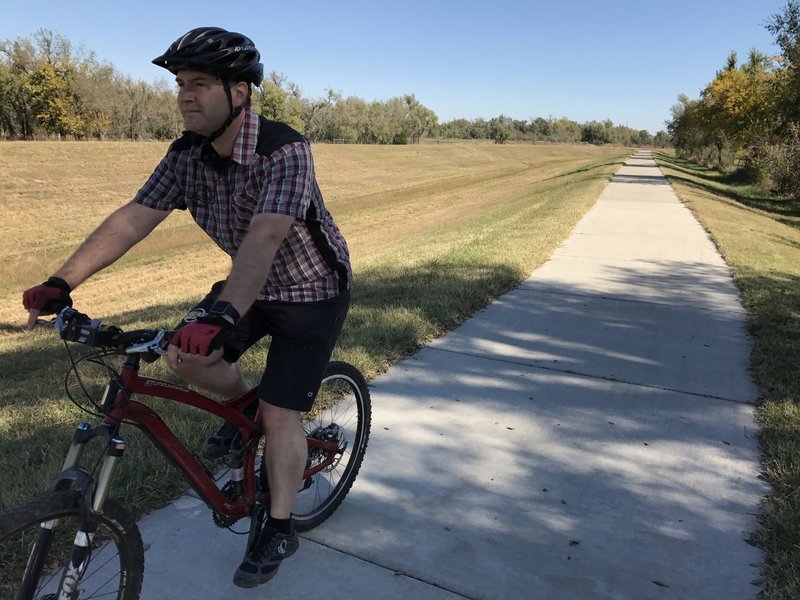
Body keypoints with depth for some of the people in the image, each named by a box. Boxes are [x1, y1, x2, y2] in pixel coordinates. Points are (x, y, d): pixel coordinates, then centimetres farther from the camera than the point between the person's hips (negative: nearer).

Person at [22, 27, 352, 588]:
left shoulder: (284, 150, -29)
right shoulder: (187, 154, -8)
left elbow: (265, 236, -43)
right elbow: (134, 218, -12)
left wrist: (222, 317, -55)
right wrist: (61, 282, -19)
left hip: (313, 293, -6)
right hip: (252, 284, 7)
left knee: (279, 413, -7)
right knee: (184, 356, -4)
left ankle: (279, 530, 14)